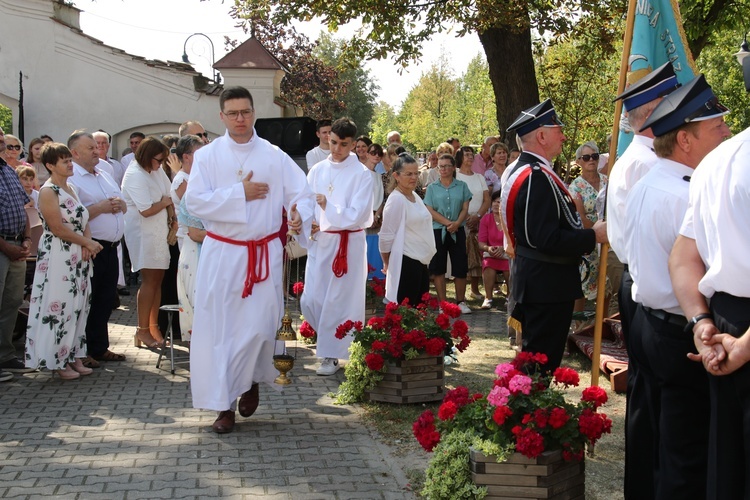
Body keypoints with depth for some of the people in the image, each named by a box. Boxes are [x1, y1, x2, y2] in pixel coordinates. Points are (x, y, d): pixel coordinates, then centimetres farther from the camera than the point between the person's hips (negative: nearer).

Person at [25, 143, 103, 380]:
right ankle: (58, 362, 5)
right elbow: (58, 228, -17)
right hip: (58, 257, -8)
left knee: (78, 307, 10)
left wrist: (87, 245, -4)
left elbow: (83, 221, 14)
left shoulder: (70, 189, 15)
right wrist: (88, 243, -10)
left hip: (79, 256, 8)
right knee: (59, 307, -3)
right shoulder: (48, 192, -11)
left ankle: (75, 357, 18)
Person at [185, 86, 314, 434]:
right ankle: (223, 405, 11)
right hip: (221, 252, 0)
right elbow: (194, 200, -10)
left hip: (264, 254, 0)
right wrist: (240, 194, -14)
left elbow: (301, 192, 1)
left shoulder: (274, 156, 2)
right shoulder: (207, 155, 0)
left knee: (258, 326, -4)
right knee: (217, 328, -1)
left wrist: (299, 213, -22)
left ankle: (251, 381, 27)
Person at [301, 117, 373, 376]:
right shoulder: (318, 170, 6)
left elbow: (358, 215, -13)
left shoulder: (361, 174, -7)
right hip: (319, 241, 5)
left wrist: (328, 206, -19)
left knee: (339, 301, 1)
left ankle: (332, 354, 14)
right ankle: (330, 338, 30)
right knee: (310, 300, 5)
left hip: (348, 243, -4)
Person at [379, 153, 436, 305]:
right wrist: (387, 264, -4)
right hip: (405, 263, -9)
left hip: (421, 261, 9)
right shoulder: (396, 199, -15)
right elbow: (386, 236, -13)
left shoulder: (415, 197, 11)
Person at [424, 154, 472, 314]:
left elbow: (465, 209, 1)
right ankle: (442, 303, 8)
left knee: (460, 267, 0)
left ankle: (461, 301, 12)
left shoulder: (461, 186, 6)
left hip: (458, 231, 0)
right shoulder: (432, 188, 5)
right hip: (438, 231, 0)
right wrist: (447, 223, -14)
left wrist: (456, 223, -16)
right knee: (438, 268, 1)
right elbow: (430, 211, -3)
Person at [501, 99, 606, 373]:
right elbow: (547, 239, -27)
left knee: (535, 357, 20)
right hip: (548, 285, -11)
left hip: (534, 279, 11)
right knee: (543, 362, -3)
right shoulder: (537, 177, -21)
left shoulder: (522, 170, 12)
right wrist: (594, 235, -17)